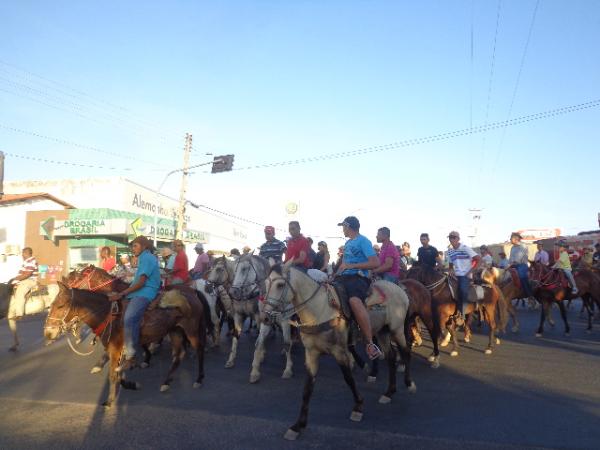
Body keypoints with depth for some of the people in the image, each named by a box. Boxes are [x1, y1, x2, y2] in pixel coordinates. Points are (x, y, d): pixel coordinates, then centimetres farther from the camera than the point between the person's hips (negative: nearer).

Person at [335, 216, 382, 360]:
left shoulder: (363, 241, -4)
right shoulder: (348, 243, 21)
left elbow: (375, 263, -14)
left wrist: (351, 266, -16)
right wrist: (337, 273, 15)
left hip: (358, 277, -9)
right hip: (344, 277, 9)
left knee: (354, 300, -38)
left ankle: (370, 343, -34)